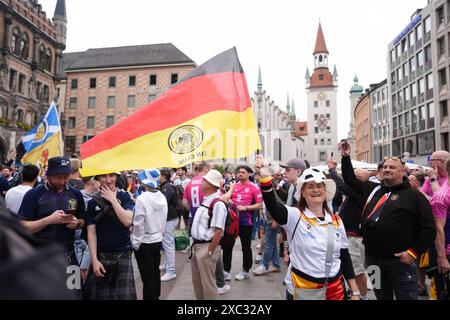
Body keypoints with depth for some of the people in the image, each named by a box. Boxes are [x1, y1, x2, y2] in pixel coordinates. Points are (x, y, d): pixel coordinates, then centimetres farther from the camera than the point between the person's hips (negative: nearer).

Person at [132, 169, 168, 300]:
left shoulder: (142, 199, -20)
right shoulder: (162, 197, -2)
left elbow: (138, 224, -16)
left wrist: (136, 243, -5)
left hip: (144, 243, -6)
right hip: (158, 240, 6)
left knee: (147, 277, 5)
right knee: (155, 273, 19)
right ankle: (156, 297, 32)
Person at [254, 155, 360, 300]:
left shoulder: (336, 221, 1)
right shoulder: (295, 216, -12)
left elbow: (345, 258, 8)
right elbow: (272, 205, -32)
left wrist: (355, 292, 8)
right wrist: (265, 177, -48)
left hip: (335, 289, 4)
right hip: (302, 290, -3)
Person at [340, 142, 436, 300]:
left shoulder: (414, 195, -4)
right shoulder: (372, 189, 10)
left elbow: (428, 228, -7)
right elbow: (351, 180, 16)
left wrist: (414, 252, -14)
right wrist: (346, 157, 6)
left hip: (400, 261, -5)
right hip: (372, 258, 5)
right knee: (382, 297, 20)